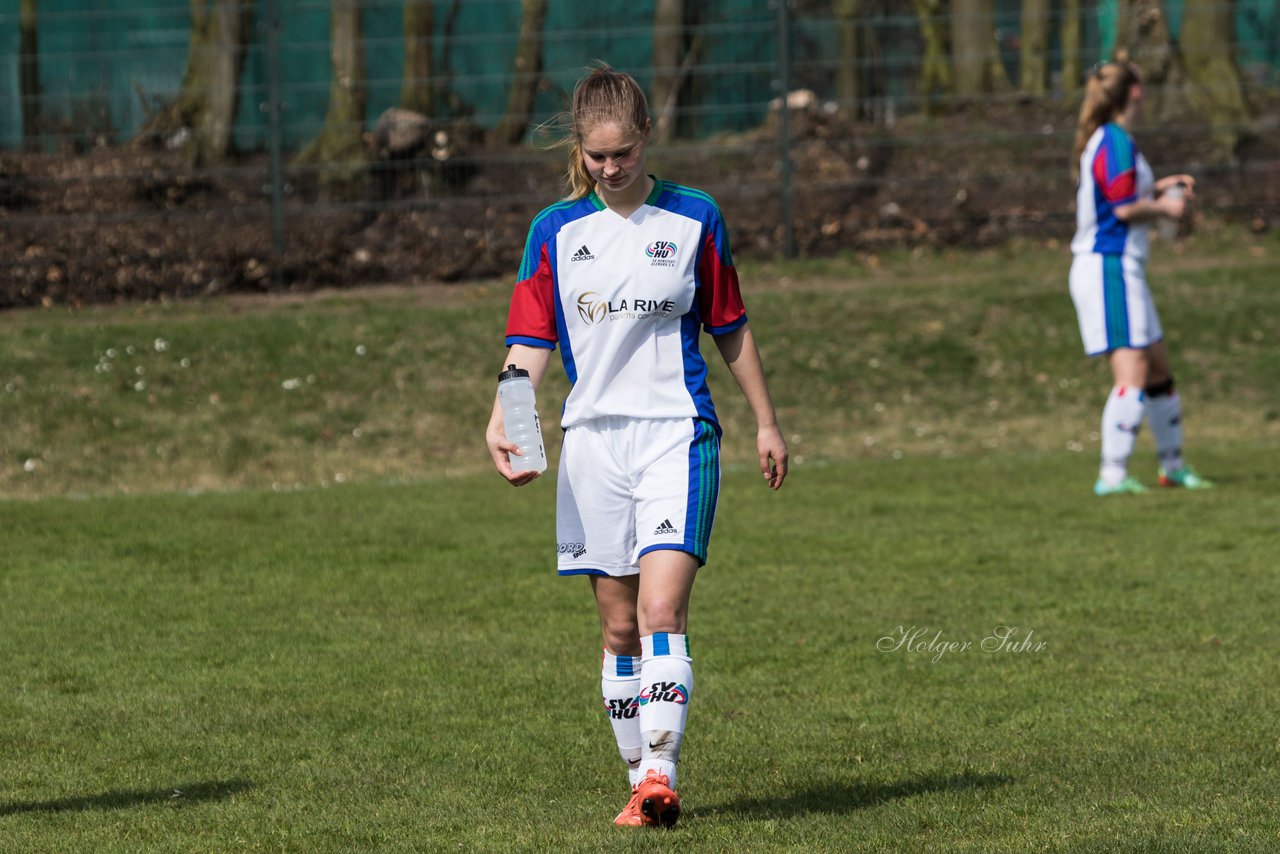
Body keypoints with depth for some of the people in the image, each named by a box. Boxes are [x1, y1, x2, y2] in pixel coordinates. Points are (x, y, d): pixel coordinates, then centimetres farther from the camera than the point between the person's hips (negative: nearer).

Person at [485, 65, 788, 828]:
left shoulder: (694, 219, 3)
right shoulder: (555, 231, 6)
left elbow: (731, 329, 11)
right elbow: (531, 342, 5)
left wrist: (767, 422, 15)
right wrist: (502, 423, -11)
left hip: (676, 435, -3)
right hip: (593, 441, 3)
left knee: (661, 609, -17)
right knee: (620, 626, 6)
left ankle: (661, 777, -23)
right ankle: (642, 781, 14)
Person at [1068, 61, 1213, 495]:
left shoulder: (1102, 141, 16)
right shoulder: (1117, 142, -15)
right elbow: (1124, 208, -19)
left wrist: (1156, 189, 26)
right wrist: (1164, 207, -4)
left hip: (1118, 268, 10)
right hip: (1109, 267, -10)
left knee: (1158, 369, 16)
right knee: (1132, 374, -15)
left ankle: (1173, 465, 27)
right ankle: (1113, 475, -17)